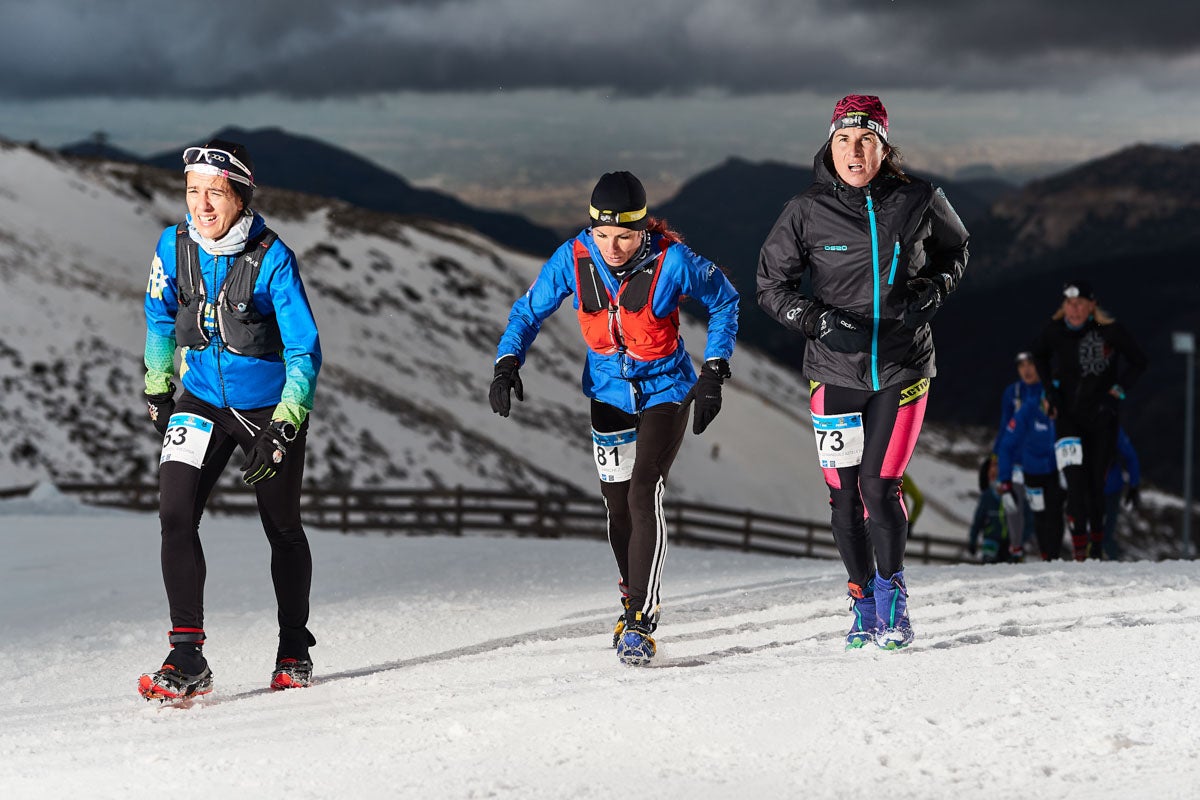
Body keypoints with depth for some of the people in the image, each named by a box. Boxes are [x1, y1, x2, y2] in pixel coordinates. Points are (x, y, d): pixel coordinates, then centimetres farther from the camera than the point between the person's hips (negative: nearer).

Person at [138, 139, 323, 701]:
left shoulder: (272, 259, -22)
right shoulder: (175, 245, -9)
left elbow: (305, 350, -20)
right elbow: (160, 316, 11)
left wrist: (282, 430, -29)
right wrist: (158, 388, 17)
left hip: (271, 406, -3)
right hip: (202, 402, 3)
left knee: (282, 529, 11)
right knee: (175, 514, -16)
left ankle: (295, 653, 30)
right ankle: (188, 660, -15)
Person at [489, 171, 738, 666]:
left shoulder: (672, 261, -24)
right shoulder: (574, 258, -17)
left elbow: (723, 300, -5)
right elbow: (529, 311, -3)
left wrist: (714, 372, -9)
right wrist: (507, 362, -19)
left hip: (665, 392, -4)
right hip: (608, 393, 4)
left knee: (644, 494, -18)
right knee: (618, 503, 10)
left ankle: (640, 623, -16)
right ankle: (636, 600, 33)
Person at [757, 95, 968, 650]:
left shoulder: (919, 203, -3)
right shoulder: (808, 212, -6)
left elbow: (954, 251, 16)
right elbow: (772, 286, 1)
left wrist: (931, 293, -3)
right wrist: (819, 321, -15)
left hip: (902, 368, -1)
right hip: (835, 369, 1)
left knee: (880, 485, -10)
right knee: (844, 492, 4)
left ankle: (892, 596, 10)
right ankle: (864, 604, 21)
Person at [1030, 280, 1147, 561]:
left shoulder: (1110, 329, -14)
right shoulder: (1055, 330, -7)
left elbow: (1139, 362, -1)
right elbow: (1039, 355, 16)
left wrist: (1118, 390, -11)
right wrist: (1050, 389, 6)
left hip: (1102, 415, -1)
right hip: (1067, 414, 1)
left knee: (1095, 481, 3)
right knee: (1075, 481, -14)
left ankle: (1097, 543, 23)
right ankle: (1079, 546, -14)